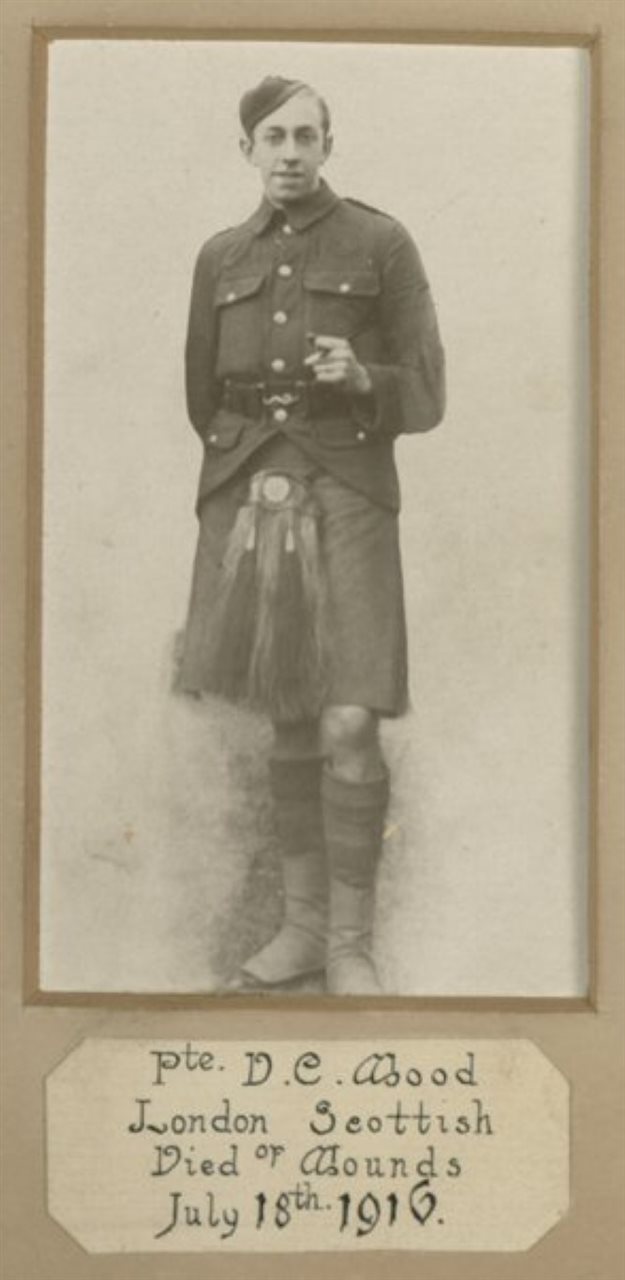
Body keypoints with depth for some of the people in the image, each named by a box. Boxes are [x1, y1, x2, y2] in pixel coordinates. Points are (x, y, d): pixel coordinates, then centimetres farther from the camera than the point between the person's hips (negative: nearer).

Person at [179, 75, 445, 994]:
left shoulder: (384, 245, 0)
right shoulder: (221, 259, 10)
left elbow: (424, 400, -2)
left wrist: (361, 379, -21)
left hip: (345, 500, -4)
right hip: (247, 500, 4)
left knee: (349, 730, -12)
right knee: (290, 722, 9)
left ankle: (351, 946, 2)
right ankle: (304, 928, 19)